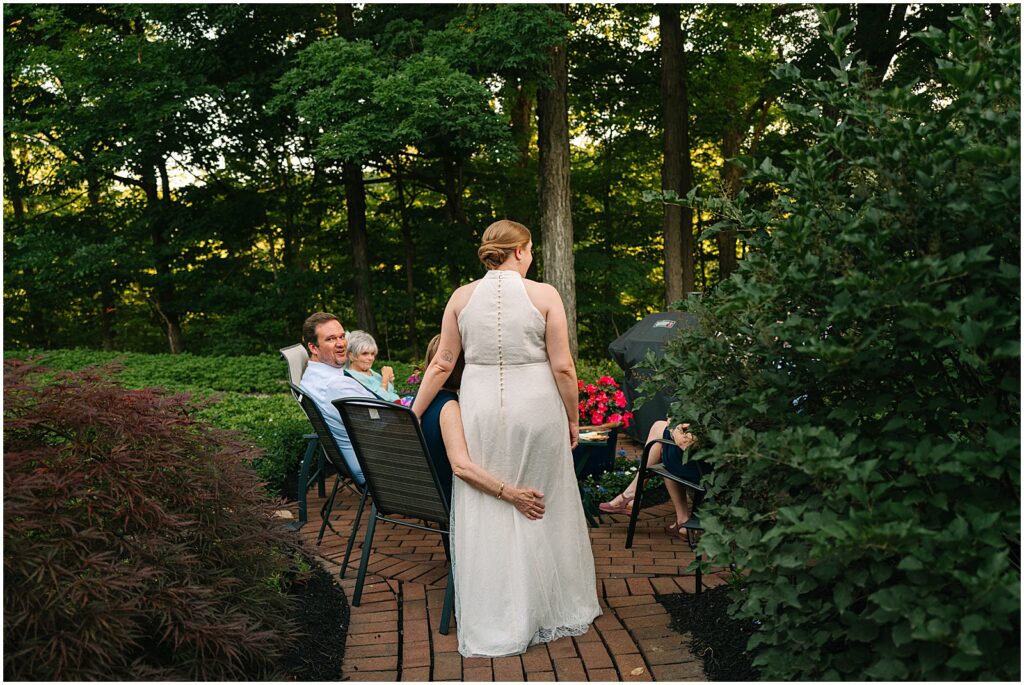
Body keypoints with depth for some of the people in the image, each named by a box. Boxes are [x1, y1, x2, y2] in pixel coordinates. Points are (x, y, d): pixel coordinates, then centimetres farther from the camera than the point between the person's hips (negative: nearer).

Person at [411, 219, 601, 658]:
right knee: (542, 510, 13)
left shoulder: (462, 297, 2)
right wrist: (573, 419, 6)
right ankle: (551, 610, 26)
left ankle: (491, 625, 16)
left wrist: (413, 414, 11)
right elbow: (563, 367, -6)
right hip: (536, 409, -2)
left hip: (481, 409, 2)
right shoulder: (544, 295, -4)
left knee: (484, 514, 9)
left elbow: (441, 365, 3)